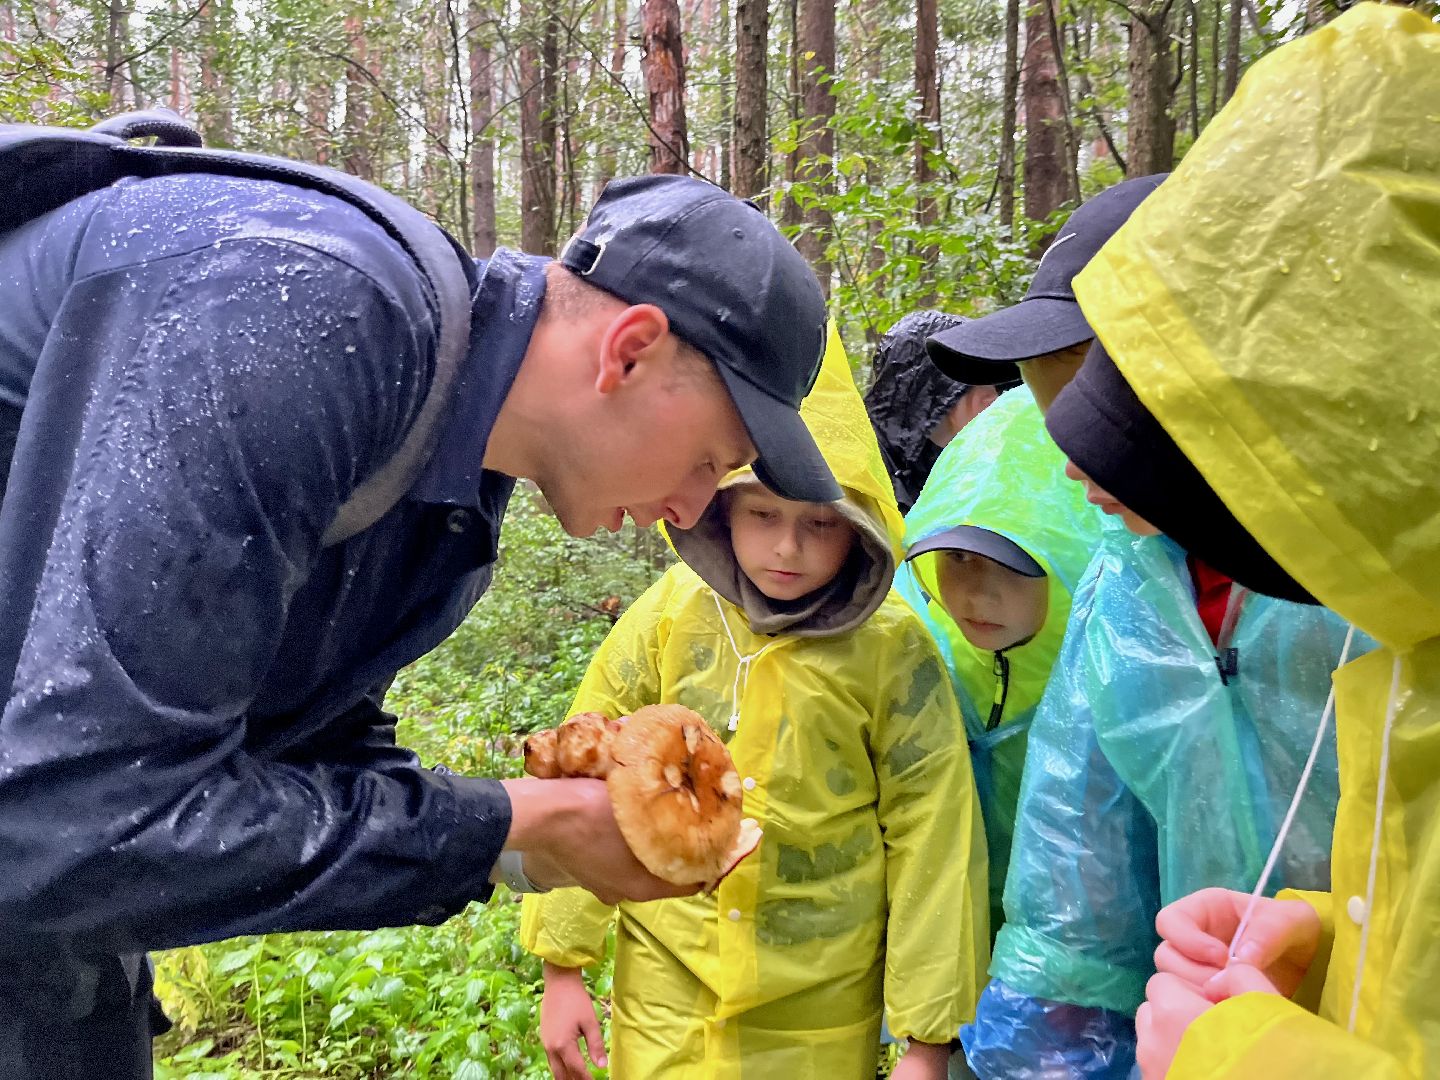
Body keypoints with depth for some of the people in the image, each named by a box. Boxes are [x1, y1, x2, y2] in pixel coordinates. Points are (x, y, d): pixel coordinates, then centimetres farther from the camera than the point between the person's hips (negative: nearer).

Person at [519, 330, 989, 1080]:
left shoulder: (891, 651, -12)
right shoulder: (671, 617, -8)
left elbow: (930, 839, -7)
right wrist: (562, 966, 0)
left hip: (819, 1019, -1)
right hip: (664, 1002, 1)